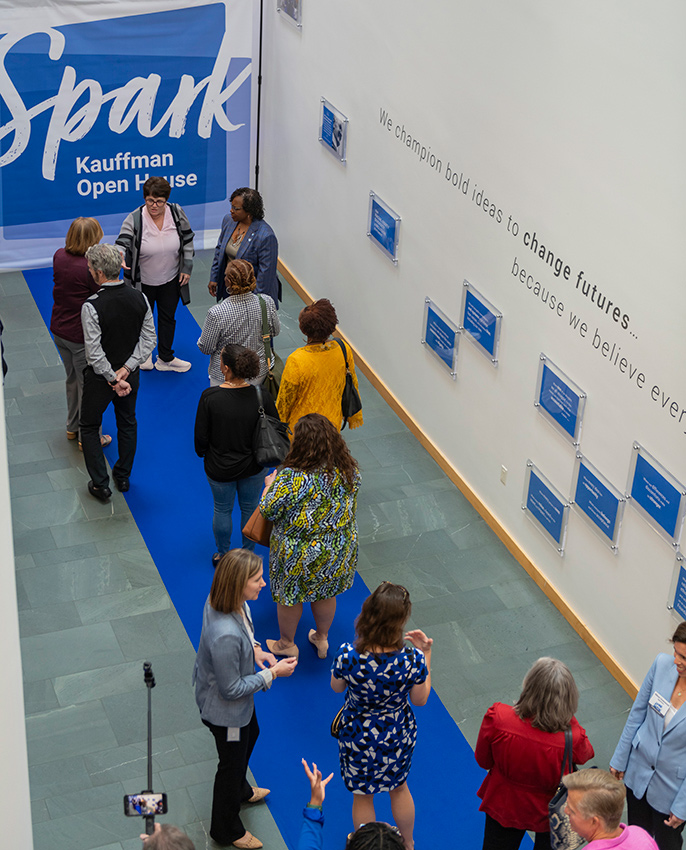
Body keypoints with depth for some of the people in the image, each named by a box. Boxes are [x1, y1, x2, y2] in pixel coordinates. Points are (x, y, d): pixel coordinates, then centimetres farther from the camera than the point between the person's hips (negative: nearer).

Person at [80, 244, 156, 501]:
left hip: (100, 377, -4)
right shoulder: (139, 298, -11)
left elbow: (95, 353, -25)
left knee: (89, 428, 17)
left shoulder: (91, 306, -26)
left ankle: (100, 484, 19)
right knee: (127, 424, 25)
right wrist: (126, 369, -10)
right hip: (130, 373, 5)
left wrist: (114, 379, -15)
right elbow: (149, 339, -8)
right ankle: (123, 476, 38)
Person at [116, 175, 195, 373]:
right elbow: (123, 243, -28)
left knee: (168, 317, 17)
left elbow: (187, 240, -1)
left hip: (170, 280, 2)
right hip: (142, 281, -2)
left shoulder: (177, 214, -13)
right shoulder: (134, 219, -23)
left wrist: (186, 268, 0)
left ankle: (165, 358, 36)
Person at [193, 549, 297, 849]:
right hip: (225, 709, -9)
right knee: (232, 762, 18)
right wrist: (273, 673, -23)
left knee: (250, 735, 35)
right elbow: (231, 689, -30)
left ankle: (240, 791, 66)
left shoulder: (219, 601, -18)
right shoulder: (225, 636, -44)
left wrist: (254, 649, -8)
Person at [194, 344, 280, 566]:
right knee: (251, 510, 23)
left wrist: (202, 452, 8)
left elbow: (201, 436, -14)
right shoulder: (261, 396, -21)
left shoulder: (210, 397, -25)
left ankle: (223, 556, 40)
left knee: (222, 510, 22)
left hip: (220, 468, -1)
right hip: (252, 466, 1)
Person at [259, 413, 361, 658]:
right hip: (340, 549, 5)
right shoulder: (349, 468, -15)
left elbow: (269, 511, -18)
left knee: (289, 596, 22)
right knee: (325, 593, 28)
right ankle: (322, 638, 50)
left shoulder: (291, 478, -32)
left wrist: (270, 485, 1)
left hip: (299, 553, -4)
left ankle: (286, 644, 43)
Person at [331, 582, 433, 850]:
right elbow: (420, 699, -11)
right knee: (399, 787, 32)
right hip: (399, 734, 2)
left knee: (362, 795, 26)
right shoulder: (413, 659, -31)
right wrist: (426, 654, -5)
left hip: (359, 736, -2)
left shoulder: (348, 656, -33)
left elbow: (337, 687, -9)